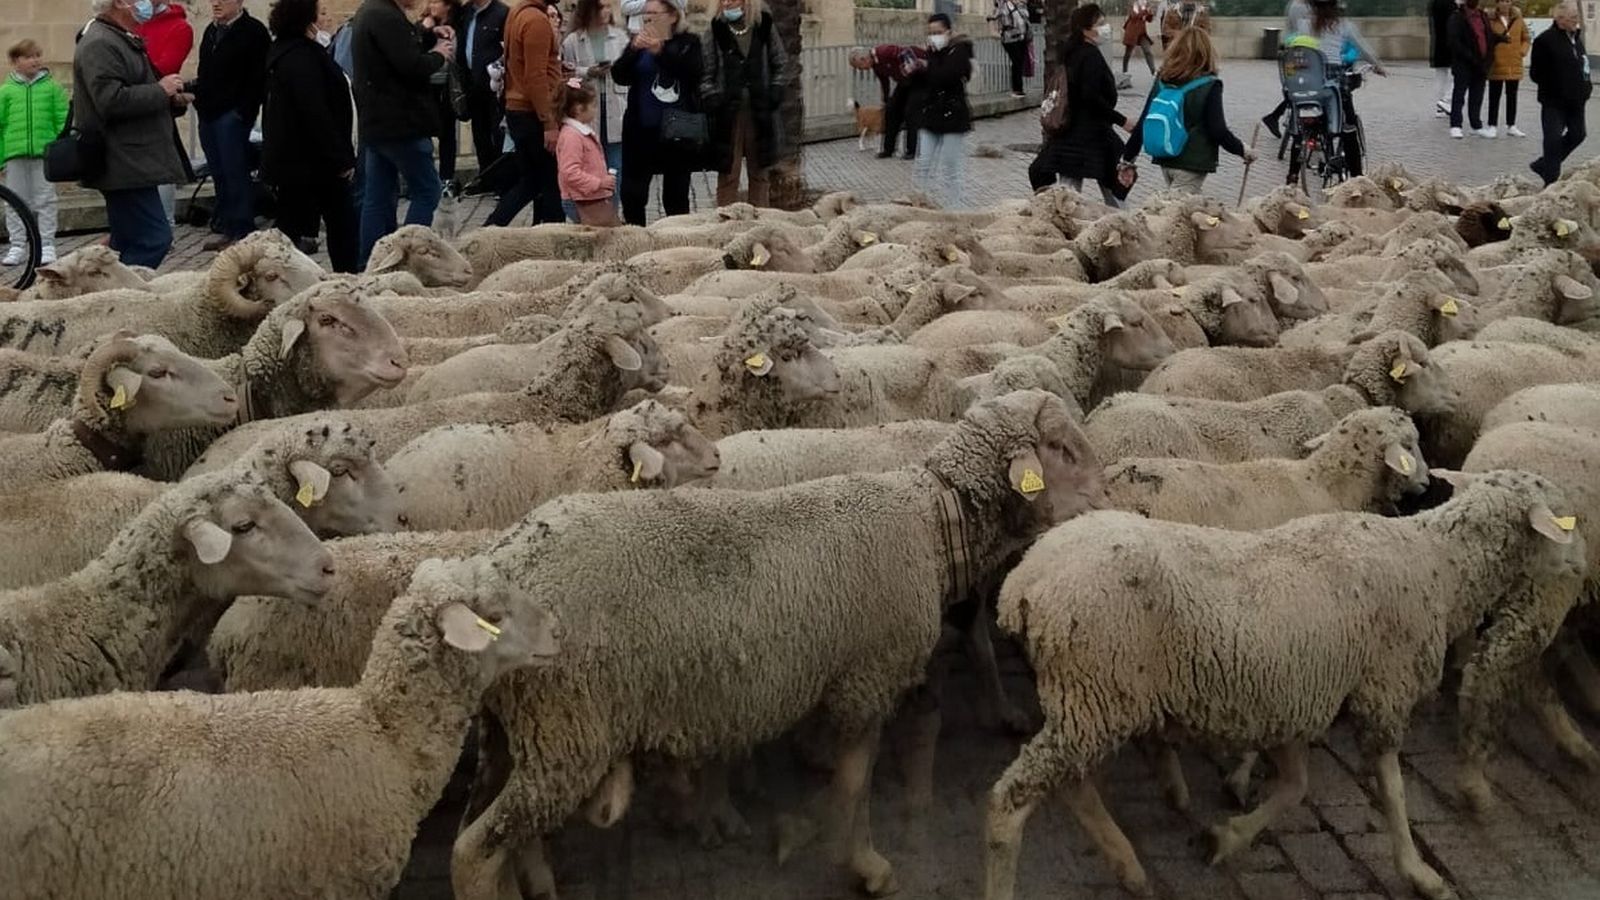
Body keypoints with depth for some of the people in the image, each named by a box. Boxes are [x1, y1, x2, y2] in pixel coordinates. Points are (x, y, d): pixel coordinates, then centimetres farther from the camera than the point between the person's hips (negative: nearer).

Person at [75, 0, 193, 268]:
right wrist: (160, 91, -15)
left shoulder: (120, 41, 21)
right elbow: (111, 101, -26)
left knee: (128, 242, 13)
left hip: (129, 163, 11)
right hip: (123, 165, -11)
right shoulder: (99, 45, -15)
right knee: (155, 238, -15)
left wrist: (173, 100, 13)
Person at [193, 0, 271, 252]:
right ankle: (223, 227, 16)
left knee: (234, 172, -7)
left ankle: (241, 229, -2)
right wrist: (198, 94, 11)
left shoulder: (253, 31, -8)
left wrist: (243, 110, -17)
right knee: (218, 174, 10)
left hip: (233, 114, -8)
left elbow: (259, 78, -13)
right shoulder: (211, 31, 18)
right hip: (208, 113, 8)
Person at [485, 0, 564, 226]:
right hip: (535, 115, -9)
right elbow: (536, 78, -21)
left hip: (516, 111, 9)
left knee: (528, 182, 13)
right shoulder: (537, 20, -17)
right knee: (552, 183, 2)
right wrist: (550, 124, -20)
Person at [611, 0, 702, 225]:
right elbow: (619, 76, -5)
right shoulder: (639, 42, 7)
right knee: (632, 194, -1)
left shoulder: (688, 43, 0)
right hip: (642, 131, 2)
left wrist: (661, 51, -32)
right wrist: (633, 50, -24)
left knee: (676, 198, 9)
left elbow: (695, 71, -19)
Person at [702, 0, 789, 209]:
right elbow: (706, 73, 1)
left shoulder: (765, 28, 3)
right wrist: (711, 98, -12)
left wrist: (776, 92, -3)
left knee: (760, 174, 10)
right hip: (727, 115, -1)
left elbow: (781, 66, 10)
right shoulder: (716, 31, 0)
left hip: (760, 114, 1)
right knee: (728, 174, 0)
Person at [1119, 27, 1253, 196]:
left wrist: (1128, 157, 12)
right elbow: (1218, 130, -14)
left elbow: (1143, 122, 4)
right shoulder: (1210, 86, -13)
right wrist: (1243, 150, 0)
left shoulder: (1162, 81, 2)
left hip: (1165, 159, 6)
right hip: (1192, 163, -6)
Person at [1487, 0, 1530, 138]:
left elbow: (1526, 39, 12)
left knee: (1512, 96, 11)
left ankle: (1511, 126, 19)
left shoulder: (1518, 20, 5)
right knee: (1494, 97, 4)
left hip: (1514, 64, 4)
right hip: (1496, 64, -3)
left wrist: (1523, 50, -4)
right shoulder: (1491, 21, -5)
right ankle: (1493, 126, 10)